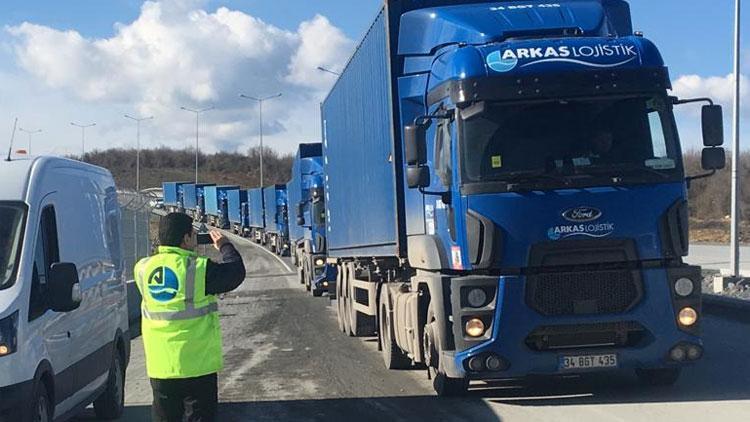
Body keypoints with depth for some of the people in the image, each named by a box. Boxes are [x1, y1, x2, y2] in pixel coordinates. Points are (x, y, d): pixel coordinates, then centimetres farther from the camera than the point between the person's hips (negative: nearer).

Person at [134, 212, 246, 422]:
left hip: (160, 365, 4)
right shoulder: (199, 269, -15)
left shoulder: (143, 268, -1)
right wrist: (225, 247, 15)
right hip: (197, 364, -4)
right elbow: (237, 272, -2)